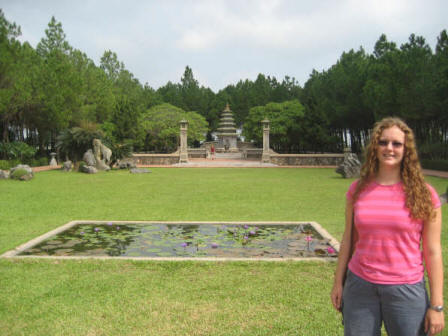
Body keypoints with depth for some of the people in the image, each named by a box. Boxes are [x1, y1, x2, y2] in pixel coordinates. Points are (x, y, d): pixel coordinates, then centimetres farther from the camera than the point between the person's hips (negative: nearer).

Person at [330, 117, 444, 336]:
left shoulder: (423, 194, -4)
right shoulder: (358, 190, 2)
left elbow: (433, 252, -3)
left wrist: (437, 305, -4)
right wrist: (338, 282, 8)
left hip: (406, 290, -2)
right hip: (359, 286, 2)